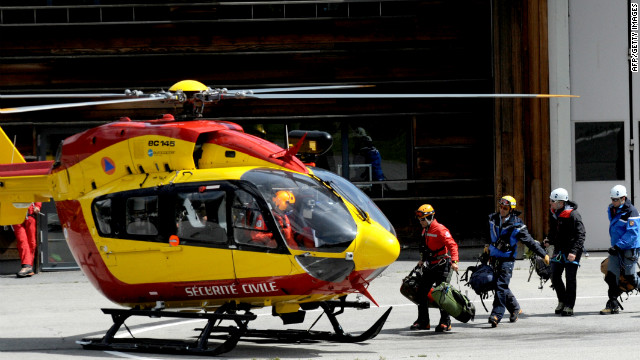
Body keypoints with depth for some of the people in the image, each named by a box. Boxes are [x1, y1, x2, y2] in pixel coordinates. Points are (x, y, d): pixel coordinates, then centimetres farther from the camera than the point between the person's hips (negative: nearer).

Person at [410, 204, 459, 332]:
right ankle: (423, 321, 14)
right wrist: (422, 260, 35)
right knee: (421, 291, 6)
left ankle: (445, 323, -2)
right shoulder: (425, 230, 15)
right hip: (430, 266, 9)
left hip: (442, 266, -9)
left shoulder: (440, 229, -14)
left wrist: (454, 261, -34)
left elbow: (452, 245, -23)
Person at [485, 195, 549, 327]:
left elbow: (530, 242, -5)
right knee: (501, 286, 12)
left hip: (507, 259, -6)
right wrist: (487, 245, 20)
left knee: (501, 286, -16)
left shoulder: (516, 225, -10)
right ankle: (515, 309, 31)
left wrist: (543, 254, -5)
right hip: (494, 258, 6)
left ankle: (496, 314, -20)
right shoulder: (493, 219, 4)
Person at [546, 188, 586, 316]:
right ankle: (562, 302, 22)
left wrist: (574, 251, -26)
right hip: (559, 250, 7)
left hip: (571, 251, -7)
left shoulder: (573, 215, -18)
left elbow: (580, 235, -19)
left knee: (570, 278, -5)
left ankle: (569, 306, 2)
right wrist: (549, 241, 5)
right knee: (555, 277, 5)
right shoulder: (553, 213, 5)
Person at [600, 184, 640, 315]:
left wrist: (618, 246, -26)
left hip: (629, 249, -7)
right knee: (611, 276, -1)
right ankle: (613, 305, 3)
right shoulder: (611, 209, 9)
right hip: (616, 248, 7)